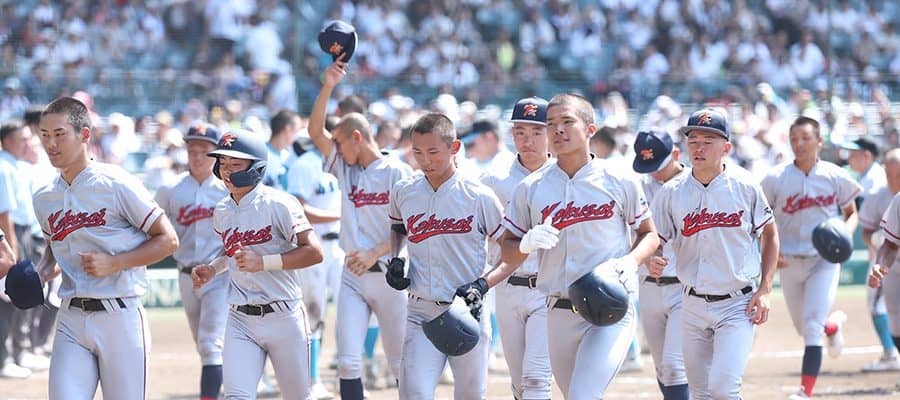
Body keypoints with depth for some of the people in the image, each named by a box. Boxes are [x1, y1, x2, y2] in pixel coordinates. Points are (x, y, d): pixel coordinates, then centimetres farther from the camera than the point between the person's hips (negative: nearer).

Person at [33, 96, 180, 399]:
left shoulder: (117, 185, -7)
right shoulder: (44, 199, 10)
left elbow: (168, 240, -5)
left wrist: (113, 263, -14)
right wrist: (40, 275, 6)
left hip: (120, 318, -4)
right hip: (71, 320, 4)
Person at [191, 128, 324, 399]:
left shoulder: (278, 204, -11)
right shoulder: (221, 212, 9)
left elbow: (313, 252, -17)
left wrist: (263, 262, -24)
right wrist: (213, 269, 8)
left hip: (283, 318, -4)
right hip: (240, 320, 5)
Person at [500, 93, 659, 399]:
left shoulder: (620, 182, -1)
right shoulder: (530, 189, 5)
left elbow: (649, 234, 9)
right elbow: (507, 252, 9)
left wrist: (630, 261, -11)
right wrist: (526, 244, -14)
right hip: (559, 313, 4)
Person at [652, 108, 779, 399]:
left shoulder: (745, 187, -6)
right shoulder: (671, 193, 0)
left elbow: (770, 234, 6)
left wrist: (765, 290, -3)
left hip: (738, 306, -3)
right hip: (694, 306, 3)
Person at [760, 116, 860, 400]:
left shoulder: (835, 177, -5)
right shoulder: (776, 178, -4)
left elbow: (851, 213, 8)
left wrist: (846, 233, -13)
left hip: (824, 260, -3)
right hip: (789, 262, 3)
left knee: (812, 326, -14)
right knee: (804, 328, 15)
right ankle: (834, 324, 51)